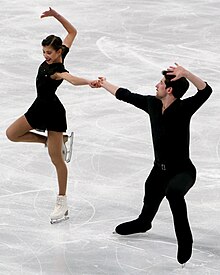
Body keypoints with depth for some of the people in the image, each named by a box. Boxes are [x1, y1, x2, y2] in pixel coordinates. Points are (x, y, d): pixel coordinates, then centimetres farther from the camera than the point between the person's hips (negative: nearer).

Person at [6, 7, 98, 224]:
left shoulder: (57, 71, -28)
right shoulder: (55, 57, -6)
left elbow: (71, 79, -50)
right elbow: (72, 31, 5)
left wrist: (89, 82, -70)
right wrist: (55, 15, -5)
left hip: (53, 112, -9)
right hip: (40, 108, 9)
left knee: (56, 159, -4)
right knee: (12, 134, 13)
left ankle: (62, 203, 4)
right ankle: (56, 141, 17)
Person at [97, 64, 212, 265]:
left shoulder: (183, 108, -23)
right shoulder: (152, 104, -5)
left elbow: (205, 91, -39)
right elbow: (127, 96, 11)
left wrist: (186, 74, -53)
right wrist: (105, 84, 23)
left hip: (182, 171, -7)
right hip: (159, 169, 7)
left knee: (173, 191, -38)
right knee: (149, 204, 27)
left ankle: (185, 239, -20)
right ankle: (143, 223, 63)